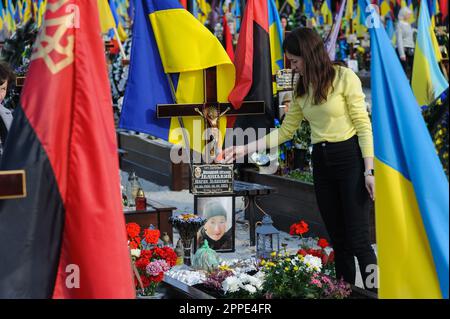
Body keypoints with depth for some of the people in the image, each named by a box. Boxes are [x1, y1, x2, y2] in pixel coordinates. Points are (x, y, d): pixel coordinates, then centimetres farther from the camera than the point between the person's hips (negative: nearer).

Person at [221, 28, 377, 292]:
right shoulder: (302, 87, 11)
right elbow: (285, 131, 14)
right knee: (338, 240, 8)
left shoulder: (344, 77, -9)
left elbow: (363, 125, -10)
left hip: (350, 158, -6)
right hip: (321, 162, 6)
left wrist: (369, 171, -15)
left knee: (358, 241, -9)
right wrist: (245, 149, 6)